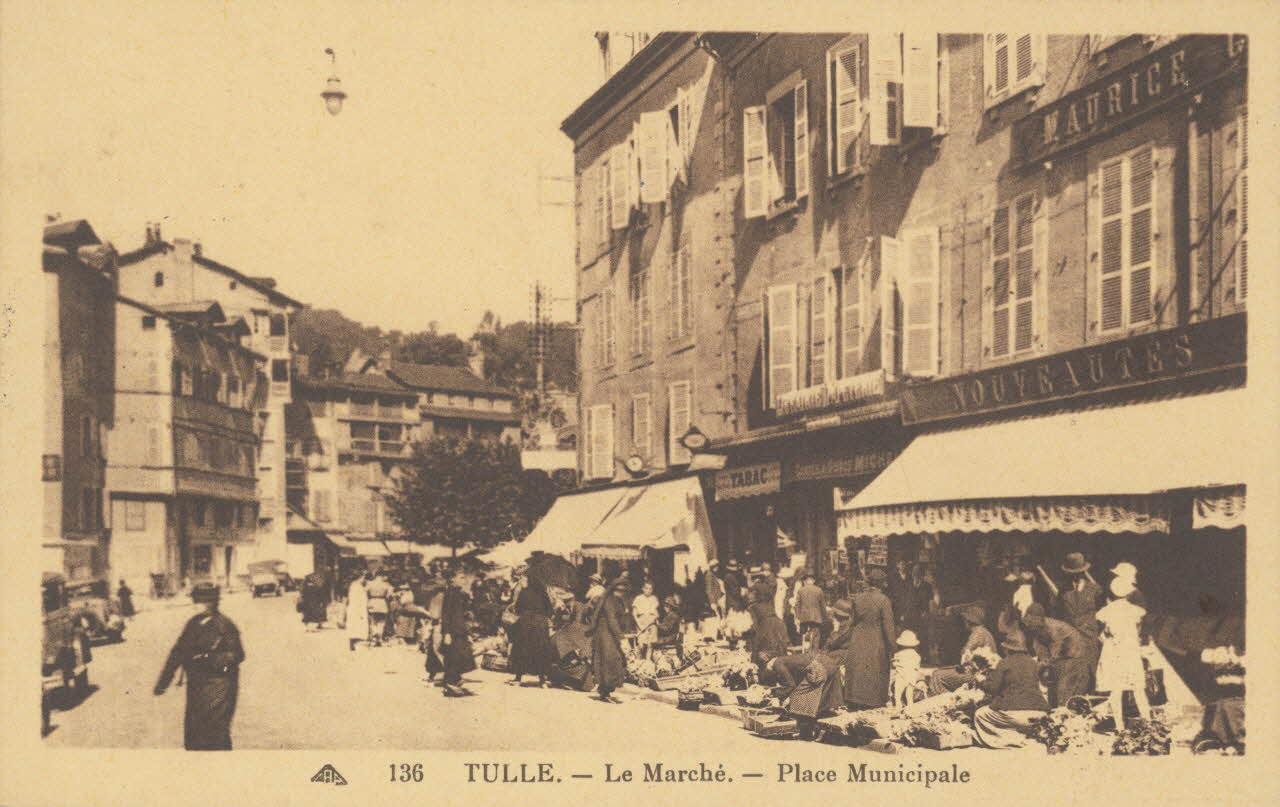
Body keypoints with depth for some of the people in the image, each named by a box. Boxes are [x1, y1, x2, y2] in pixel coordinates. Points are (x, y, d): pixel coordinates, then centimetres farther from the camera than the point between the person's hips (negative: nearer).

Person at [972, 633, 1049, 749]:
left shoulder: (1005, 663, -5)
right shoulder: (1032, 662, 11)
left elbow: (993, 688, -4)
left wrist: (982, 681, 18)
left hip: (1015, 711, -6)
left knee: (980, 715, 13)